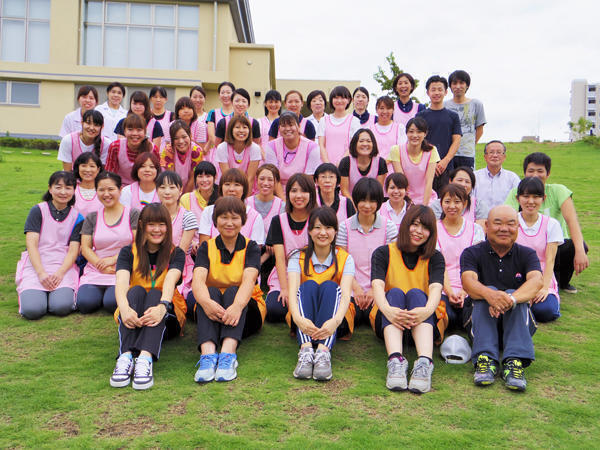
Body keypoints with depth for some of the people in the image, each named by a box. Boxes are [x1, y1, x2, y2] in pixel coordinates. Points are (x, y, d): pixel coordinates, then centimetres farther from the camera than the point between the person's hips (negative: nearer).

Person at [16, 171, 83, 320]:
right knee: (33, 310, -23)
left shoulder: (76, 217, 8)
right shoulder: (38, 211, 3)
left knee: (62, 307, -27)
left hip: (64, 267, 0)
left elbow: (73, 250, 1)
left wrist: (60, 273, -17)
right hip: (35, 266, 0)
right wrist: (41, 273, -17)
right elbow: (31, 244, -5)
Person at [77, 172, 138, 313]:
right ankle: (101, 292, 8)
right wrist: (101, 265, -12)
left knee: (112, 303, -29)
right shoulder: (91, 218, 13)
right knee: (84, 303, -23)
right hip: (95, 271, 3)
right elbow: (85, 248, 6)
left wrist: (114, 259, -13)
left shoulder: (133, 214, 5)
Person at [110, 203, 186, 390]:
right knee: (136, 290, -28)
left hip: (167, 318, -1)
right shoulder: (128, 252, 4)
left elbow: (170, 281, -20)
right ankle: (126, 356, -50)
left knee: (155, 294, -30)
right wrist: (124, 308, -39)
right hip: (133, 316, 1)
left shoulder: (176, 254, 2)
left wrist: (162, 306, -42)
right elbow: (121, 282, -16)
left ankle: (146, 358, -55)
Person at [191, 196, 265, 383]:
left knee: (232, 291, -30)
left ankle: (228, 353, -51)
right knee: (211, 292, -29)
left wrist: (237, 306, -42)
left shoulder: (250, 247, 1)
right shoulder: (206, 247, 4)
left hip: (246, 314, -1)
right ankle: (208, 353, -51)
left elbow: (249, 279, -20)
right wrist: (206, 302, -41)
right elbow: (198, 279, -17)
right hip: (211, 311, 1)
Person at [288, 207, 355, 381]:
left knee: (330, 286, -28)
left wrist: (336, 320, -42)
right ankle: (306, 349, -48)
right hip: (305, 319, 0)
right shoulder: (298, 257, -1)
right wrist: (298, 318, -41)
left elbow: (345, 293, -20)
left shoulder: (345, 258, -2)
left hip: (334, 321, 0)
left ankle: (324, 351, -48)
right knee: (308, 286, -27)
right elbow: (292, 291, -19)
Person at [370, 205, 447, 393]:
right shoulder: (383, 253, 3)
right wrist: (387, 309, -38)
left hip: (426, 322, 0)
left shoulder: (435, 258, 5)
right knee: (395, 292, -28)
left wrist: (427, 310, -39)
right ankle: (395, 360, -52)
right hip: (388, 322, 0)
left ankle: (424, 363, -52)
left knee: (416, 293, -28)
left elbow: (436, 288, -15)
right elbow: (377, 286, -15)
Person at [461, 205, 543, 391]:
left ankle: (514, 362, -41)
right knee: (488, 293, -27)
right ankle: (486, 358, -41)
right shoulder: (472, 253, 0)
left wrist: (512, 298, -41)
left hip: (518, 321, 1)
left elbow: (536, 280, -19)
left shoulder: (527, 254, 2)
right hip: (481, 320, 0)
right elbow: (468, 281, -21)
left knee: (513, 293, -27)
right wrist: (489, 294, -45)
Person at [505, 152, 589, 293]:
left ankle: (563, 281, 2)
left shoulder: (558, 191, -7)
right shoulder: (516, 193, -3)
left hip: (558, 245, 0)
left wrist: (580, 251, -38)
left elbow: (571, 219, -22)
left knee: (578, 245, -30)